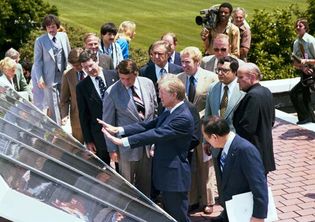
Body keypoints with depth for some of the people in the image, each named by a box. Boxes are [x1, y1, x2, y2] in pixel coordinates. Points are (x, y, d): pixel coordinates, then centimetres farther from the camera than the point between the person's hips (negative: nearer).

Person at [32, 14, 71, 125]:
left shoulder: (63, 36, 4)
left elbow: (69, 55, 13)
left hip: (64, 76, 4)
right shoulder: (40, 40, -6)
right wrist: (39, 79, -10)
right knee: (53, 104, -1)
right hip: (50, 77, -4)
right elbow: (37, 61, -4)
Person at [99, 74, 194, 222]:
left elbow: (156, 134, -28)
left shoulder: (183, 118, -24)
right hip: (165, 173, 9)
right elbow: (148, 125, 4)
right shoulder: (170, 112, 8)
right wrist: (118, 130, -6)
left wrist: (123, 141, -27)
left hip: (175, 177, -9)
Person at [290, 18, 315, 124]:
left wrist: (306, 61, -27)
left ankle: (305, 117, -5)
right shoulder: (296, 43, 5)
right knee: (305, 95, 14)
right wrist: (302, 67, -14)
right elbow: (294, 62, 4)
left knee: (294, 93, -15)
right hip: (304, 73, 7)